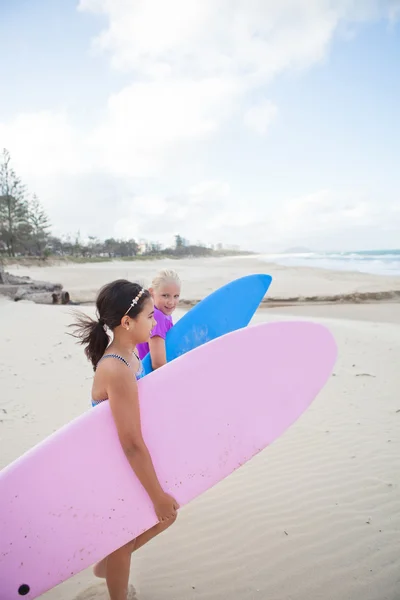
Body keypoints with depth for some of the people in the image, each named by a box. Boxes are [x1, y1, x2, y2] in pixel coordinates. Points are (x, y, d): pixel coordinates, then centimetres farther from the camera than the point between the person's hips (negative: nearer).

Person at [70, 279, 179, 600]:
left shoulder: (128, 354, -5)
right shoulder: (118, 371, -34)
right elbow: (132, 444, -31)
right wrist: (158, 495, -21)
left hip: (126, 461, 8)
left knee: (166, 514, 22)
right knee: (122, 539, 16)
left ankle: (107, 564, 41)